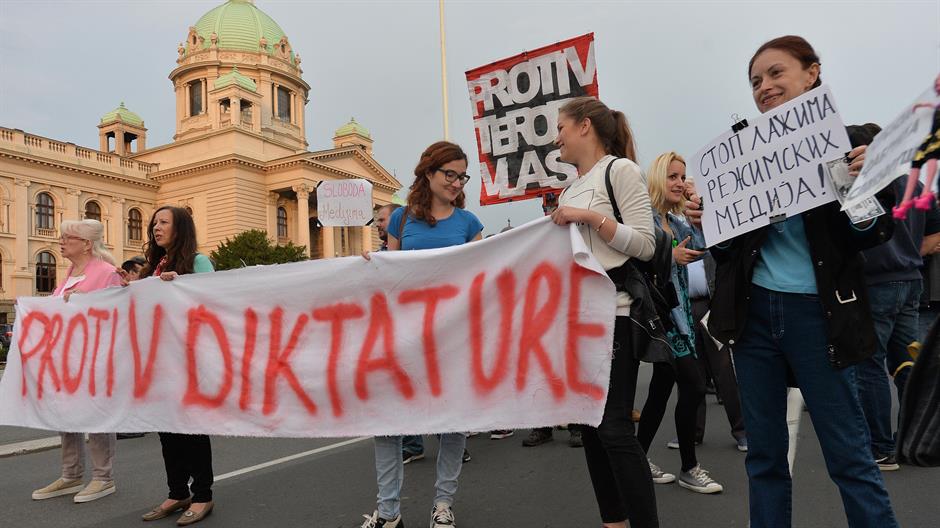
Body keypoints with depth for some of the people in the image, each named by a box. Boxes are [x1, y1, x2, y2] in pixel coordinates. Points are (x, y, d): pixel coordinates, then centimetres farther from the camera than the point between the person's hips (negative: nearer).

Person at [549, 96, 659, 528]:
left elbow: (646, 246, -12)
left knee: (614, 427, -9)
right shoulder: (570, 190, 18)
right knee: (589, 425, 11)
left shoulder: (620, 169, -3)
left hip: (612, 315, -8)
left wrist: (590, 216, -18)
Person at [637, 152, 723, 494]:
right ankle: (689, 468, 6)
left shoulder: (675, 219, 16)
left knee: (662, 387, 11)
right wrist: (671, 257, -20)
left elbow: (699, 250, 7)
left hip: (678, 312, 9)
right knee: (693, 386, -8)